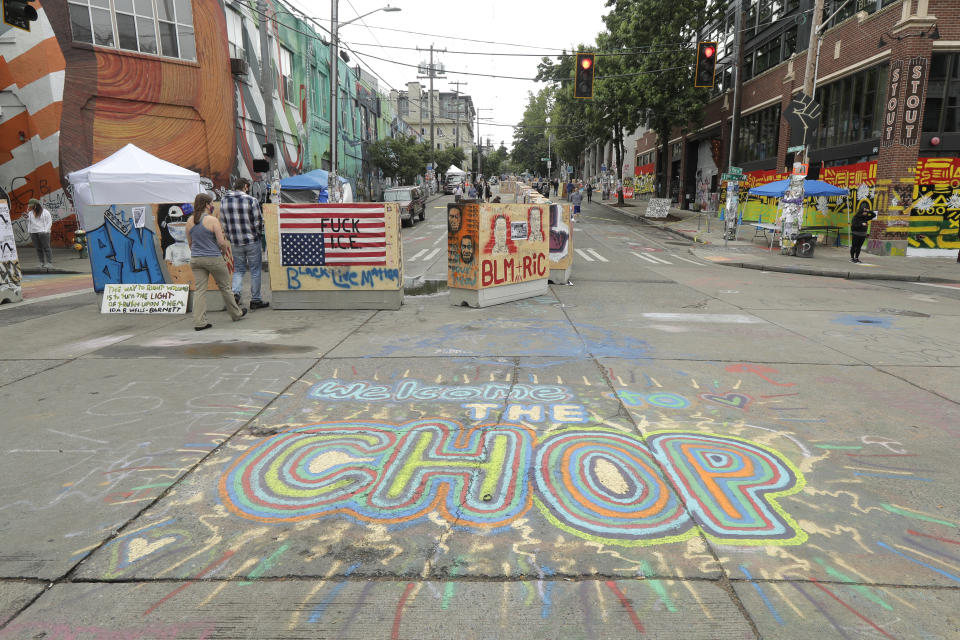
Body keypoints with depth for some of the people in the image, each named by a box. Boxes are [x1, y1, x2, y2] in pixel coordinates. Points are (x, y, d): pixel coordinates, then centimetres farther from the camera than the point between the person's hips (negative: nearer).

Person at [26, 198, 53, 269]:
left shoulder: (45, 212, -1)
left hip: (43, 232, -5)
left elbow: (49, 222, -3)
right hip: (33, 233, 5)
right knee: (38, 248, 2)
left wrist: (45, 231, -13)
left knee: (46, 247, -8)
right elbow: (28, 222, 16)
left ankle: (49, 262, -7)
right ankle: (42, 263, 4)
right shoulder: (30, 213, 14)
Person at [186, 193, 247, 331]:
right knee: (225, 287, 12)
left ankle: (199, 322, -1)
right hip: (213, 259, -5)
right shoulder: (212, 220, -13)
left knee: (199, 290, 4)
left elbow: (190, 243, 13)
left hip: (195, 259, 5)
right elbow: (221, 242, -16)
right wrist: (224, 253, 3)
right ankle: (236, 314, 28)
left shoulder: (190, 222, 5)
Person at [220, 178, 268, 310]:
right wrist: (259, 234, 9)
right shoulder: (251, 200, -12)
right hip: (252, 241, -4)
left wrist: (230, 237, 17)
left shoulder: (224, 201, 4)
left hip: (235, 243, 4)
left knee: (238, 269, 16)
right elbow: (258, 221, -9)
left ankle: (235, 292, -6)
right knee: (255, 270, 6)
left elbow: (223, 223, 7)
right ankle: (255, 300, 10)